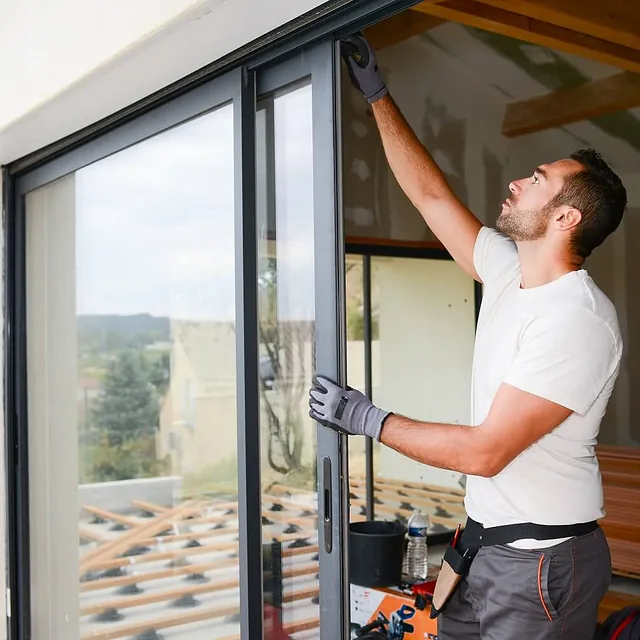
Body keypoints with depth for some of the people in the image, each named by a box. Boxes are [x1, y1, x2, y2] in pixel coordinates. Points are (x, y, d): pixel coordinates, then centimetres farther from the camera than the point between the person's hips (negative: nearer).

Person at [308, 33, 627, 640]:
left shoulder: (579, 320, -23)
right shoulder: (509, 272, 3)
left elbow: (485, 451, -25)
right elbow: (430, 193, 10)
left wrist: (368, 418, -17)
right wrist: (375, 91, 13)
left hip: (541, 558, -8)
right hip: (486, 540, 8)